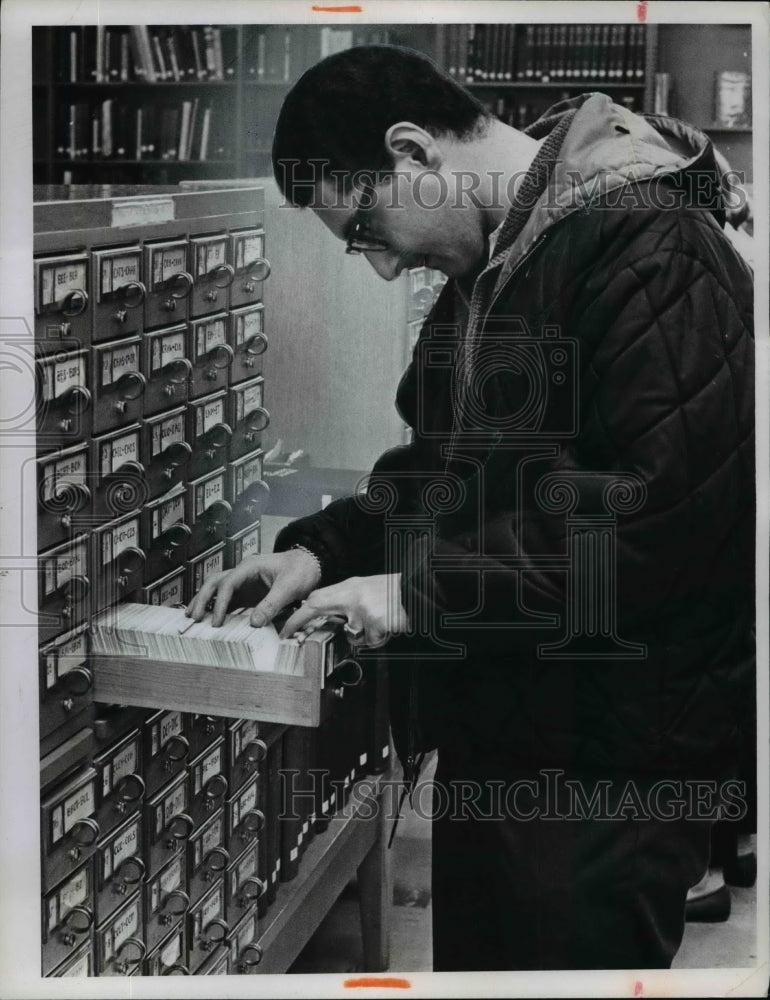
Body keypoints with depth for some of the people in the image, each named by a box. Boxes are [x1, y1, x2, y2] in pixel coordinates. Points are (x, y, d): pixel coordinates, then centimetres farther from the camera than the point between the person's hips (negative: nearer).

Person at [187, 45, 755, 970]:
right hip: (489, 737, 9)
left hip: (608, 762, -9)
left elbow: (667, 511, -26)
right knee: (471, 957, 19)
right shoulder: (481, 272, 12)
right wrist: (325, 547, 3)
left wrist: (426, 592, -21)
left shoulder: (647, 246, -19)